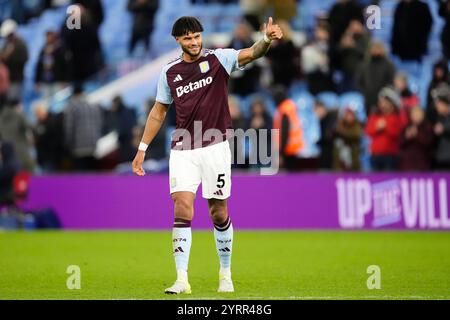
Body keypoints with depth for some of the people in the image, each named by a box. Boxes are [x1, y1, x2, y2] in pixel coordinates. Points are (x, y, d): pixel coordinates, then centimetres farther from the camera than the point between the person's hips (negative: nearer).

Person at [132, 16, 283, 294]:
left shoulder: (218, 59, -1)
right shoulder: (170, 72, 8)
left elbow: (251, 53, -19)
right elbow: (158, 112, 18)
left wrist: (267, 40, -40)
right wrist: (142, 149, 15)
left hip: (215, 147, -2)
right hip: (182, 151, 2)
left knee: (219, 214, 5)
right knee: (182, 211, -11)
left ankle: (226, 274, 23)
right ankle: (182, 279, -11)